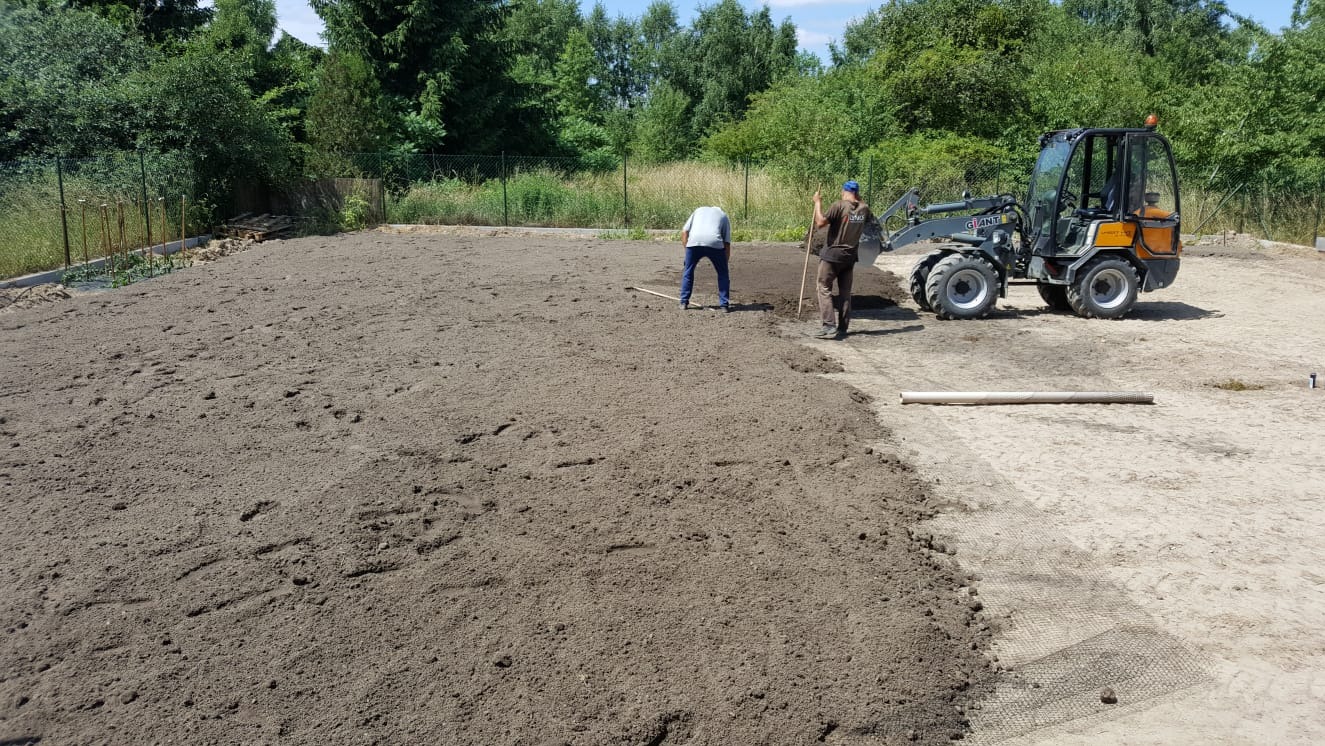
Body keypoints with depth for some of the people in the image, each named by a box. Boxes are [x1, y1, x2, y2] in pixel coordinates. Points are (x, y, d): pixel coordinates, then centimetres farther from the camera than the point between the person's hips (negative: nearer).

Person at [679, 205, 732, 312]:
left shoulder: (699, 210, 34)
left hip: (694, 241, 1)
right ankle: (724, 305, 16)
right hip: (715, 243, -1)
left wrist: (687, 250, 23)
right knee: (722, 273, 18)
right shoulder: (724, 216, 31)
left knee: (688, 272, 21)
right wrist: (725, 263, 28)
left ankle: (684, 303, 20)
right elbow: (727, 244, 22)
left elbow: (684, 232, 20)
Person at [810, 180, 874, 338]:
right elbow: (871, 219, 24)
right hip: (850, 256, 5)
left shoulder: (838, 205, -16)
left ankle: (829, 325, -13)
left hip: (832, 254, -5)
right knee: (845, 291, 11)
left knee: (824, 287, -1)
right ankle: (842, 327, 13)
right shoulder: (864, 208, 2)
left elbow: (820, 223, -20)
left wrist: (818, 203, -10)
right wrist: (860, 201, 21)